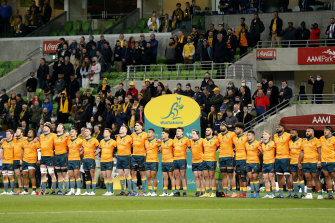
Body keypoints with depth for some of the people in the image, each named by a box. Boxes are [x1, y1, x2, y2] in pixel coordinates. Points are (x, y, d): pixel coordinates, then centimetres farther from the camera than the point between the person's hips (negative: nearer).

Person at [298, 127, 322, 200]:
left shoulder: (316, 141, 0)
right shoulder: (304, 142, 19)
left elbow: (319, 152, -7)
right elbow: (301, 153, 20)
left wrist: (319, 161, -16)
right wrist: (299, 162, 13)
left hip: (314, 163, -6)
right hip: (305, 163, 6)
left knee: (316, 179, -5)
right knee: (308, 179, 4)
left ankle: (320, 195, -2)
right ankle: (309, 194, 6)